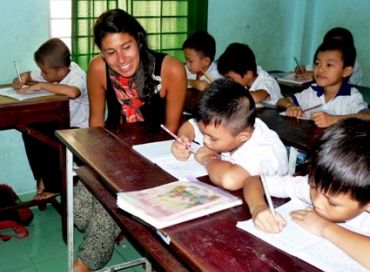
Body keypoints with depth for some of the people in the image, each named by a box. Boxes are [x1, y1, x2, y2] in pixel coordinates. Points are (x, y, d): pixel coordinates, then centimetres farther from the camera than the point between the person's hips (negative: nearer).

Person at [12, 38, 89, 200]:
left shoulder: (77, 77, -25)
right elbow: (29, 75, 16)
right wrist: (22, 79, -9)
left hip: (79, 129, -8)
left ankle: (54, 186, -3)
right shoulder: (53, 72, -1)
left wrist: (41, 85, -40)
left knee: (47, 141, -25)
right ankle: (42, 177, 6)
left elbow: (72, 92, -50)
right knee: (30, 132, -8)